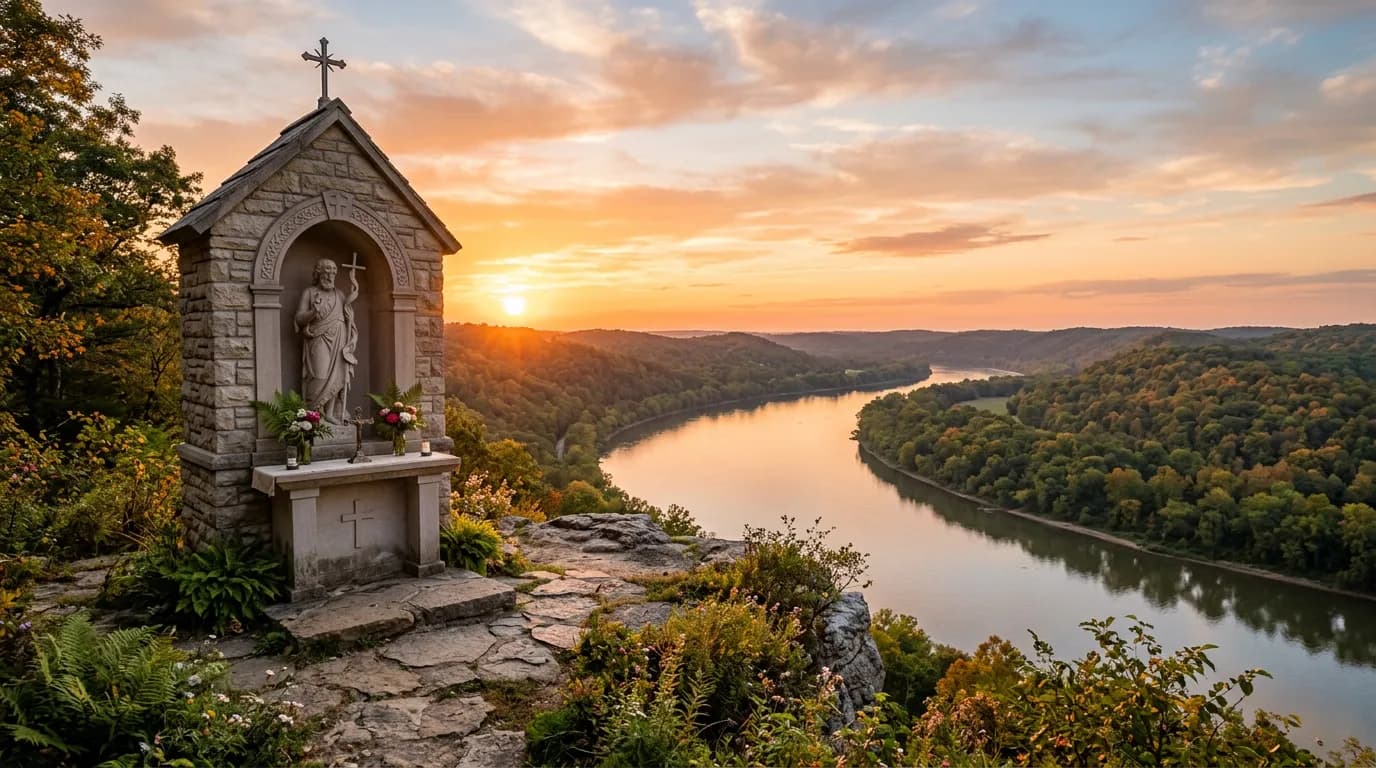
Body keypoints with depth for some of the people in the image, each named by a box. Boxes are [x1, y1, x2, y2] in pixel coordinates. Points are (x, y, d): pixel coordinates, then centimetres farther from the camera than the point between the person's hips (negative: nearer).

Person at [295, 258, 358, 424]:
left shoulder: (339, 294, 19)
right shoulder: (309, 293, 8)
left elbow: (348, 317, 14)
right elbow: (299, 318, 0)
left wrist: (349, 302, -2)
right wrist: (312, 313, -20)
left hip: (338, 342, 4)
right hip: (319, 341, -4)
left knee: (336, 377, -4)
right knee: (320, 376, -15)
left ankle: (330, 413, -1)